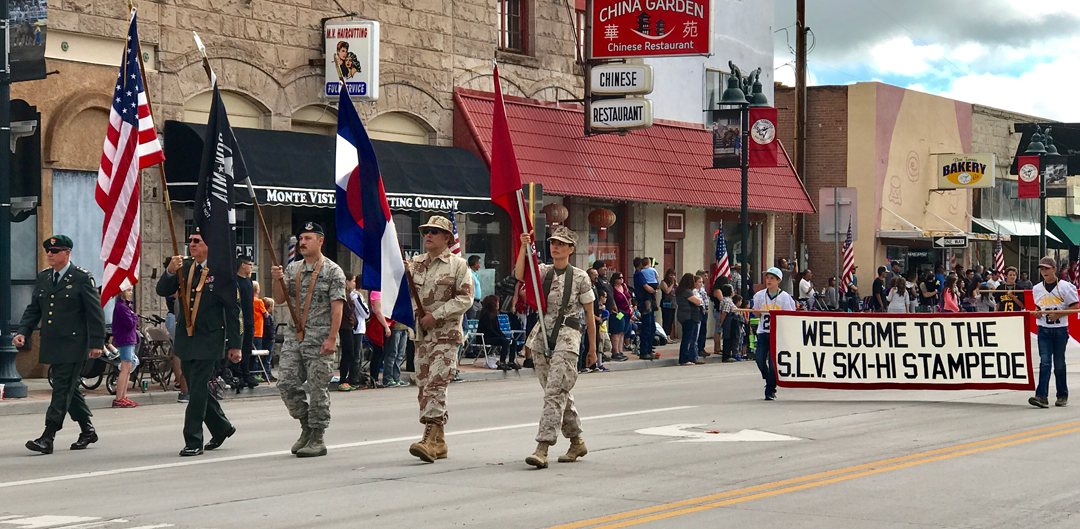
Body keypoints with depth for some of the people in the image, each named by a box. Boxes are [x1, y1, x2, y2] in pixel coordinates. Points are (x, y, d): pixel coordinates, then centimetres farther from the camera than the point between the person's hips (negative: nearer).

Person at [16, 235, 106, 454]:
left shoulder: (82, 278, -5)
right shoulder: (43, 278, 13)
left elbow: (95, 312, -6)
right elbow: (33, 309, 16)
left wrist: (96, 343, -10)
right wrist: (23, 332, 0)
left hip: (73, 344, -7)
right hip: (51, 346, 7)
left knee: (62, 389, -9)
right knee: (69, 388, 13)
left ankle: (48, 438, -12)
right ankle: (87, 430, 27)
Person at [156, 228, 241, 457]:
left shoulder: (222, 270, -7)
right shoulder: (184, 266, 8)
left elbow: (233, 309, -6)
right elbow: (162, 291, 2)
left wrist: (235, 344, -8)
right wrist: (170, 272, -18)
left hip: (209, 341, -6)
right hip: (185, 339, 6)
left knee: (198, 390, -8)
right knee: (196, 390, 15)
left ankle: (193, 441, 0)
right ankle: (221, 427, 34)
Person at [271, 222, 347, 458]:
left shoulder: (333, 271, -3)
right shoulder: (292, 269, 14)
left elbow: (337, 307, -9)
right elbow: (280, 299, 13)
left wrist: (331, 338, -17)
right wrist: (277, 280, -7)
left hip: (319, 338, -6)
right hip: (294, 335, 6)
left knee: (317, 388, -4)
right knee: (287, 383, 1)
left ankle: (317, 439, 3)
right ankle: (307, 425, 20)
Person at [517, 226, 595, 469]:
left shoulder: (580, 277, -1)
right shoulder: (543, 272, 10)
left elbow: (589, 316, 3)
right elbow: (519, 275, -11)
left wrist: (592, 349, 5)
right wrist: (524, 247, -18)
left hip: (567, 337, -5)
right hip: (542, 335, 5)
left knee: (555, 392, -15)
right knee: (559, 393, 12)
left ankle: (542, 449, -20)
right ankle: (577, 442, 27)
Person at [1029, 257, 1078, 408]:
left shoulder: (1065, 286, -4)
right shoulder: (1037, 289, 9)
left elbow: (1075, 306, -4)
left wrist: (1058, 314, -14)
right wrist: (1038, 313, 0)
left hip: (1060, 330, -2)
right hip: (1043, 330, 2)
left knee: (1059, 364, 5)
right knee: (1044, 362, -8)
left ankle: (1062, 396, 19)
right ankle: (1042, 397, -17)